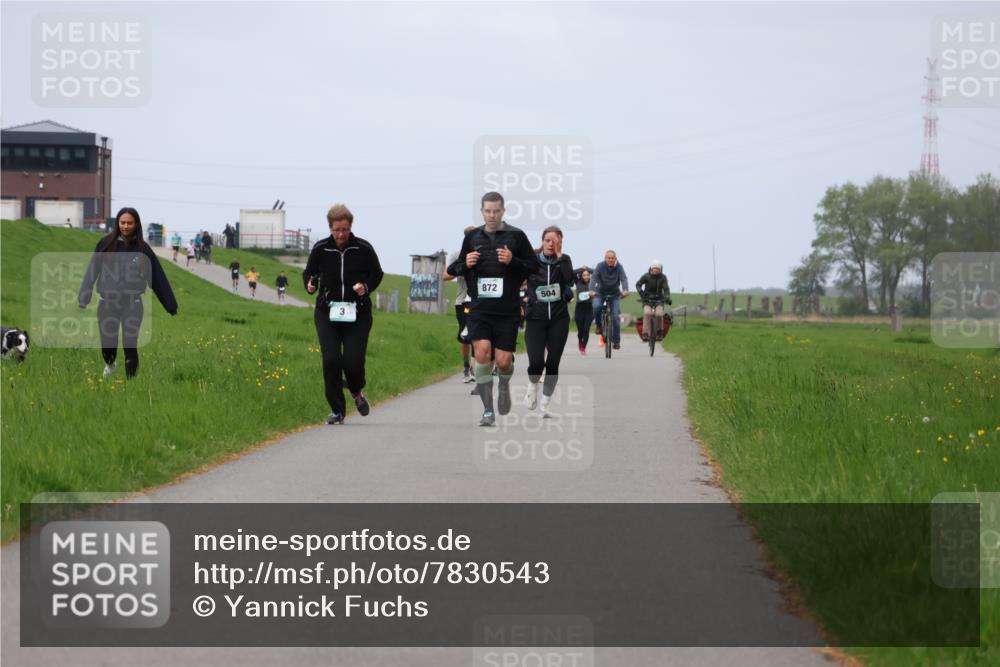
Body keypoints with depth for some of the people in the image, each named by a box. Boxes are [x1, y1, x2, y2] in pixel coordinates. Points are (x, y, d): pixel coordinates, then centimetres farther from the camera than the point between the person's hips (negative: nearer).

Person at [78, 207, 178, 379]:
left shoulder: (142, 248, -3)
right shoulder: (106, 244, -4)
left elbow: (157, 276, 0)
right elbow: (92, 271, -3)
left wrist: (171, 305, -1)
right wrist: (84, 298, -9)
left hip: (132, 304, -1)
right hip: (108, 302, 1)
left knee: (130, 346, -3)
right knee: (107, 345, 7)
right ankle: (110, 364, 42)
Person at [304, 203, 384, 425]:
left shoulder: (364, 248, -3)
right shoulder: (320, 249, 0)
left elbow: (377, 274, 10)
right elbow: (308, 273, 13)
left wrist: (366, 287, -10)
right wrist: (310, 285, -9)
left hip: (357, 313, -1)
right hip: (327, 313, 1)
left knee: (353, 361, -9)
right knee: (330, 360, -10)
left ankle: (357, 391, 27)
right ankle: (337, 410, 4)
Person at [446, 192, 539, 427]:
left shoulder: (516, 236, 1)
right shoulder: (472, 237, 9)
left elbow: (534, 267, 1)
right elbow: (453, 268, 19)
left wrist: (513, 261, -16)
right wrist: (465, 265, -4)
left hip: (507, 310, -1)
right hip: (479, 308, 1)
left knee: (504, 361, -3)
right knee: (482, 352, -16)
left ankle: (504, 385, 35)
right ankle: (488, 410, -7)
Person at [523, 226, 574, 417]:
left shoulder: (564, 260, 0)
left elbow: (570, 279, -18)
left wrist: (559, 255, -19)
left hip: (558, 319, 1)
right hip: (535, 318, -1)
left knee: (553, 364, 1)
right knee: (536, 363, -15)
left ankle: (545, 406, 15)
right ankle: (533, 386, 19)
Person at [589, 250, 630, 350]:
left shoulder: (619, 267, -14)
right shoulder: (600, 266, -15)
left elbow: (624, 279, -25)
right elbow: (594, 278, -26)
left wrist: (625, 290, -46)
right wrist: (592, 290, -45)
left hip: (614, 294, 0)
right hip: (600, 293, 0)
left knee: (615, 316, -8)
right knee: (596, 306, -30)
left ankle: (616, 341, 2)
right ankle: (599, 326, -4)